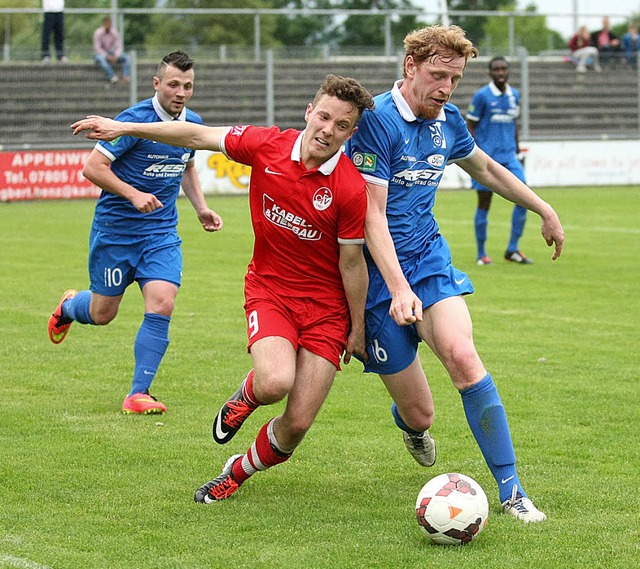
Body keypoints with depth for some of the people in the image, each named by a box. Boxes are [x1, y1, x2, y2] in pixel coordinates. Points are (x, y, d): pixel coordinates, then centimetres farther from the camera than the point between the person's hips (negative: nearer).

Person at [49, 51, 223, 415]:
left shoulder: (193, 124, 3)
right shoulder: (135, 120, -18)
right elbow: (93, 167, -18)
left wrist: (201, 208, 11)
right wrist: (134, 195, -27)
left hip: (162, 232, 4)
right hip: (115, 230, -4)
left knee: (162, 305, -14)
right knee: (102, 313, 7)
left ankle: (138, 394, -6)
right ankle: (68, 306, 45)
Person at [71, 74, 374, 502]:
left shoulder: (351, 189, -17)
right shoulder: (267, 145, -9)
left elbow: (352, 261, -8)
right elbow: (199, 136, 2)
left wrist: (358, 329, 0)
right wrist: (124, 127, 5)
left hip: (326, 306, -1)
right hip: (269, 289, 1)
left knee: (297, 424, -6)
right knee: (274, 384, -28)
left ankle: (239, 472, 26)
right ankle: (246, 395, 11)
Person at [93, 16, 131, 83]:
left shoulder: (115, 32, -3)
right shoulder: (98, 33, -14)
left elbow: (119, 47, -3)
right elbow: (97, 48, -16)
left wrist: (115, 57, -23)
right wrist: (108, 57, -26)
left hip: (113, 55, 4)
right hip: (101, 54, -4)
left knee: (126, 57, -20)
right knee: (101, 59, -41)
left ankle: (126, 77, -37)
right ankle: (112, 77, -50)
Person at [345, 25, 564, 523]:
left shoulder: (447, 119, 5)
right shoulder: (377, 119, -16)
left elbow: (486, 168, 26)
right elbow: (372, 216, -20)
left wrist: (546, 211, 30)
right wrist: (399, 290, -29)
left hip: (431, 258, 5)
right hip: (381, 276, -5)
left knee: (461, 355, -26)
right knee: (420, 414, -3)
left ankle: (511, 489, -20)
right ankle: (409, 421, 39)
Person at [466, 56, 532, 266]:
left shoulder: (514, 95, 10)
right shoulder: (482, 96, -7)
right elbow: (470, 126, -4)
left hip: (508, 156, 5)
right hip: (487, 157, -5)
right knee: (484, 204, 1)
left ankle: (512, 250, 2)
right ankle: (481, 254, 12)